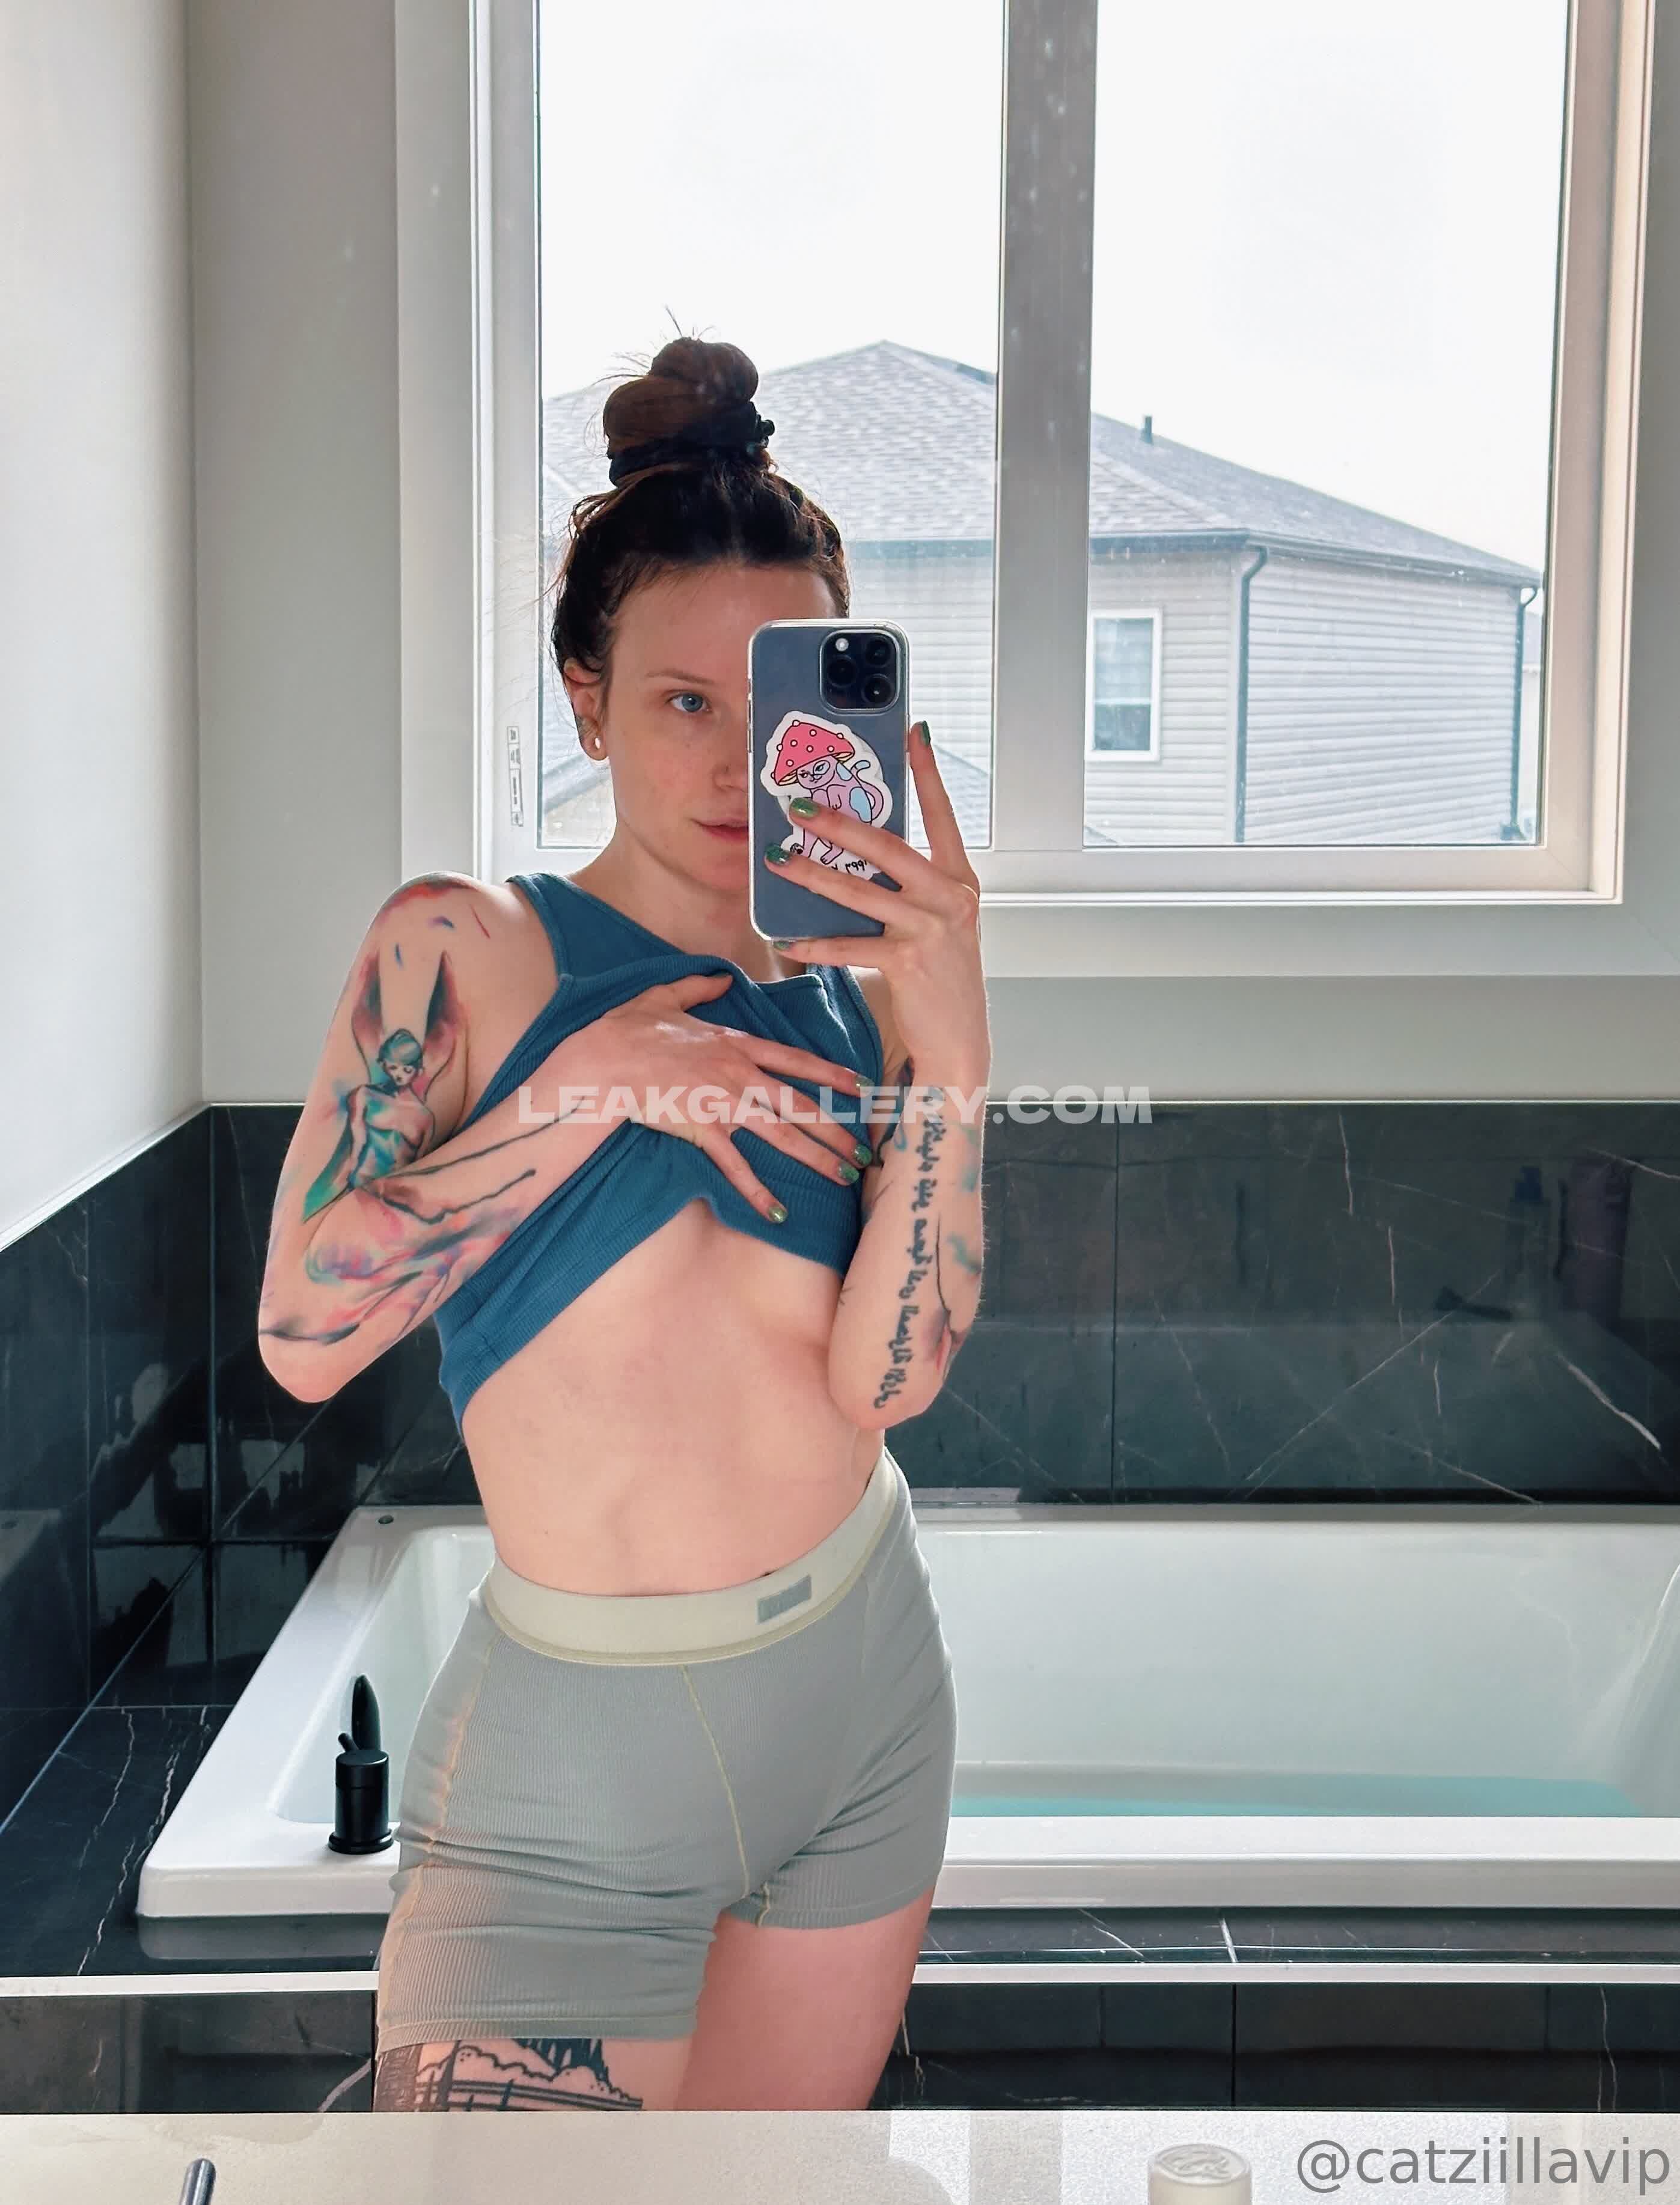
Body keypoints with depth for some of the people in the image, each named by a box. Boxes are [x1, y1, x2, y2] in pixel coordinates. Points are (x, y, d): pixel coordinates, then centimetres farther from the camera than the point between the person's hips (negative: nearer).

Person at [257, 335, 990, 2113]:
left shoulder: (852, 986, 0)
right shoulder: (466, 949, -6)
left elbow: (890, 1378, -12)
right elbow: (303, 1331, -16)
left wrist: (950, 1050, -23)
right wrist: (591, 1082, -18)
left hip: (867, 1695, 4)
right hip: (578, 1764, -3)